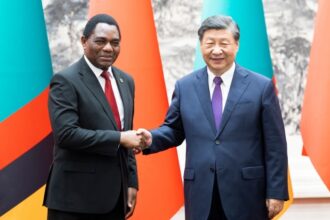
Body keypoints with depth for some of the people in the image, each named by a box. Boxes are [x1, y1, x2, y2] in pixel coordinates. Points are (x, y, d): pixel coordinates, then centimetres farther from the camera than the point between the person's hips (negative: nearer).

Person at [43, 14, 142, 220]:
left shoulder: (125, 81, 13)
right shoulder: (66, 81, -10)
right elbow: (66, 134, -20)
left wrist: (132, 182, 11)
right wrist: (118, 138, -18)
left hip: (115, 195, 7)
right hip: (76, 196, -7)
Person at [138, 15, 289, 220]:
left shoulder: (261, 86, -2)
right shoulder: (184, 86, 7)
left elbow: (275, 146, -2)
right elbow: (174, 130, 14)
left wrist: (276, 193, -5)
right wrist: (151, 138, -8)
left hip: (246, 194, -2)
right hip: (201, 195, 2)